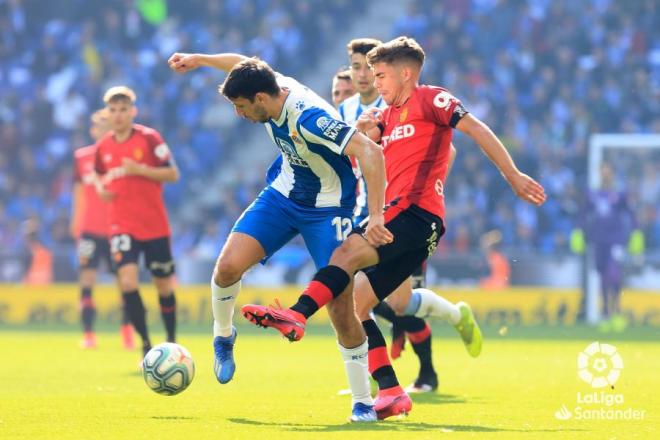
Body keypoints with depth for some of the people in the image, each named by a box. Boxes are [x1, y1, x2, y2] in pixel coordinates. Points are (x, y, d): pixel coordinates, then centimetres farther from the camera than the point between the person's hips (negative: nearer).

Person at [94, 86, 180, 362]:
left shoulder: (149, 138, -7)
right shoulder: (103, 147, 4)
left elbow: (173, 174, -9)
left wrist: (139, 170, -21)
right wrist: (101, 188, -1)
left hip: (155, 225, -2)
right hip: (122, 225, 2)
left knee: (164, 285, 7)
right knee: (127, 279, -18)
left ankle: (171, 342, 26)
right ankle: (145, 345, -10)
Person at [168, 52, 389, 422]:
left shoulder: (309, 117, -34)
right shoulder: (272, 86, -11)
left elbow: (371, 151, -40)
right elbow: (241, 63, 14)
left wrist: (376, 215, -45)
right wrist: (198, 59, 21)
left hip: (327, 208, -6)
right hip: (283, 194, 6)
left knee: (342, 310, -11)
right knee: (229, 265, -14)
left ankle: (364, 402, 4)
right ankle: (223, 335, 16)